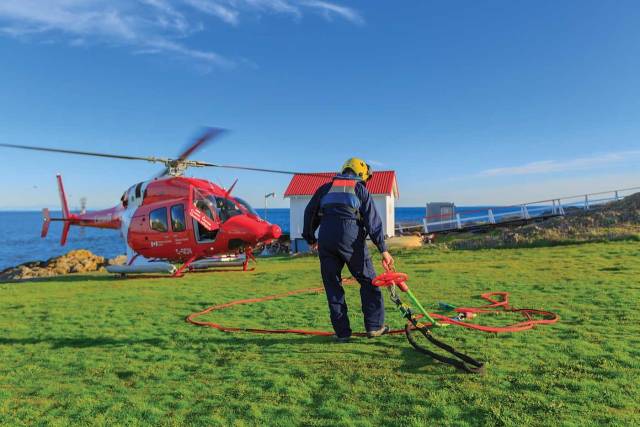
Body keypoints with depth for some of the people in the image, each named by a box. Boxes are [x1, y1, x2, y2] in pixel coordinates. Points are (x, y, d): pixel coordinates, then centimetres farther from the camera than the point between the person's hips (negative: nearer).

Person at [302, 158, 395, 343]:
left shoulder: (325, 188, 22)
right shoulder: (360, 189, 13)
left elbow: (310, 213, 18)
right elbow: (373, 220, 4)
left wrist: (310, 238, 29)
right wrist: (383, 249, -1)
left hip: (326, 240, 3)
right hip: (351, 239, -2)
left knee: (332, 286, 10)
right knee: (368, 280, 13)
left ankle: (342, 332, 13)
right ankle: (374, 326, 15)